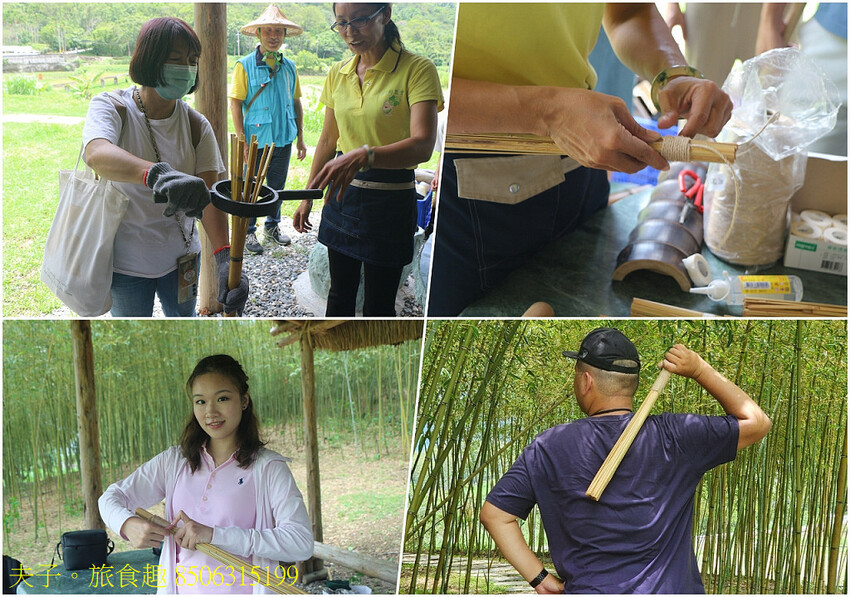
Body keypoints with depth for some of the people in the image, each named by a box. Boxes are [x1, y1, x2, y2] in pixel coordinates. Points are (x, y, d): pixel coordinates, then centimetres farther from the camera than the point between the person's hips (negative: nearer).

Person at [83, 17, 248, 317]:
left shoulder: (197, 126, -5)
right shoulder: (110, 108, -15)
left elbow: (209, 195, -15)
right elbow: (97, 154, -39)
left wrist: (225, 258, -34)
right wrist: (156, 174, -60)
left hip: (181, 256, 3)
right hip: (126, 260, -3)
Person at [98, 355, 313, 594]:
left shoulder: (267, 467, -7)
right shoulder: (174, 461, 8)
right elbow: (112, 497, 8)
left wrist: (215, 534, -25)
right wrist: (127, 524, -17)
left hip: (241, 589, -5)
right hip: (182, 588, 5)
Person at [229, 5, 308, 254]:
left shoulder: (289, 67, 7)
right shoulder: (245, 66, -8)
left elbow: (296, 103, 14)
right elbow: (235, 104, -9)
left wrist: (300, 138, 12)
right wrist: (242, 142, -14)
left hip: (283, 140, 5)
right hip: (257, 141, -4)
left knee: (277, 186, 16)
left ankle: (272, 227, 32)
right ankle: (249, 232, 18)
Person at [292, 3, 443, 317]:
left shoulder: (417, 70, -15)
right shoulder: (338, 74, 5)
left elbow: (423, 145, -27)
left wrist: (364, 156, -43)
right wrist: (308, 197, 14)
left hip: (390, 200, -5)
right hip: (341, 192, 5)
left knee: (378, 306, 4)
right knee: (339, 294, 17)